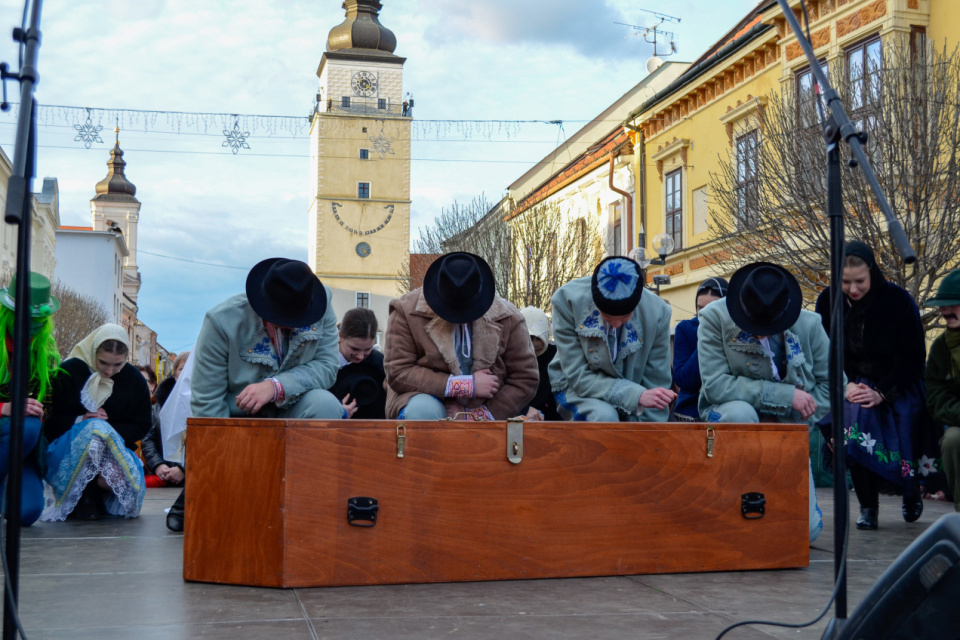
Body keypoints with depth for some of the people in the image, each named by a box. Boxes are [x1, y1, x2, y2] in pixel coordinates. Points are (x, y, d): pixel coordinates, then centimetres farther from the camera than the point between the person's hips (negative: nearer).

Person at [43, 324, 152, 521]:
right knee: (97, 430, -38)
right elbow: (49, 421, -3)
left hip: (115, 448, 3)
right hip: (66, 449, -2)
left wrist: (111, 429, -12)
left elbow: (141, 427, 6)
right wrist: (80, 421, -19)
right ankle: (82, 497, -17)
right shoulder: (69, 371, -3)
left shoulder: (134, 379, 5)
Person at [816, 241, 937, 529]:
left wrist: (881, 393, -21)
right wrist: (846, 385, -15)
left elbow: (913, 357, -11)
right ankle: (868, 508, -12)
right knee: (855, 423, -29)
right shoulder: (828, 301, -6)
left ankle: (911, 493, 25)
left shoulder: (899, 300, -14)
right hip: (852, 384, 2)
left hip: (897, 387, -1)